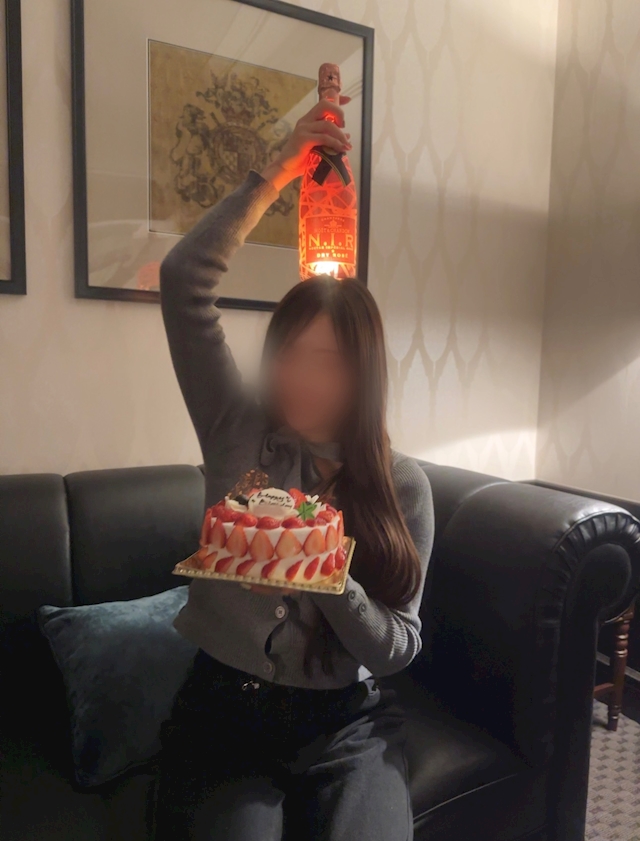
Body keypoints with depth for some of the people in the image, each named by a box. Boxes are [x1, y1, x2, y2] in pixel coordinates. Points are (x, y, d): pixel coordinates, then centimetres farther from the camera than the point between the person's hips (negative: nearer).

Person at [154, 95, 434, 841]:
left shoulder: (403, 485, -6)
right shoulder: (238, 433, -5)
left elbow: (397, 647, -5)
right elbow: (183, 280, -13)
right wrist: (276, 174, -11)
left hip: (347, 724, 1)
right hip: (224, 709, 0)